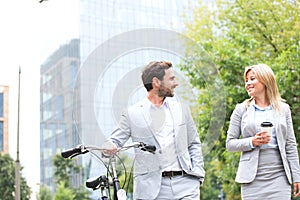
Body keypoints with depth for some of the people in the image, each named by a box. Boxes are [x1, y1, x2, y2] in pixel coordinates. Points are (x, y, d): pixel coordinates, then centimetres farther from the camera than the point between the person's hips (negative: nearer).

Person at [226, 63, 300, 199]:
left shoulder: (283, 108, 10)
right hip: (252, 180, 0)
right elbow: (229, 144, 6)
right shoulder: (241, 109, 7)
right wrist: (251, 142, -12)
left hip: (279, 177, 1)